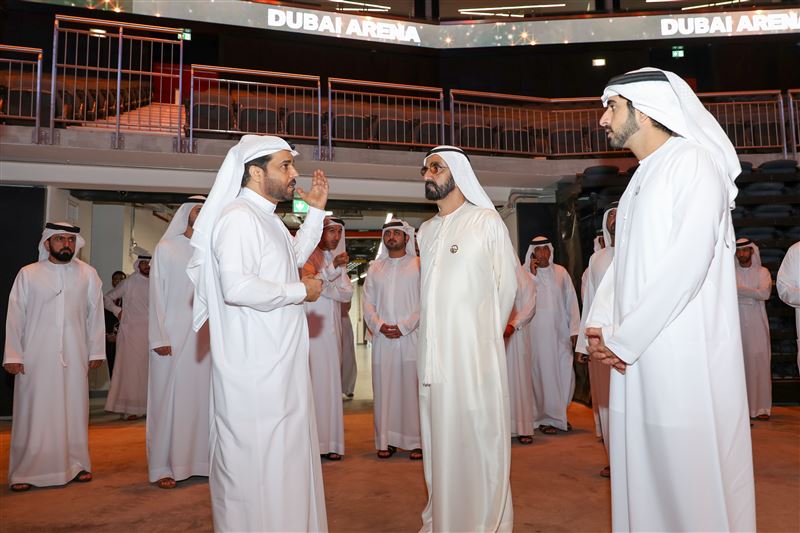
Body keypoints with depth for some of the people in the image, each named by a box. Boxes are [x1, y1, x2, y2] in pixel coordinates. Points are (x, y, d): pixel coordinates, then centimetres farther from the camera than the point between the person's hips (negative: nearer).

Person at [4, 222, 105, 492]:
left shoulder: (88, 274, 4)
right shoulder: (28, 274, 3)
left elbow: (95, 314, 6)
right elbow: (15, 316, 3)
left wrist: (96, 351, 4)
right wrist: (12, 355, -2)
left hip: (75, 356, 1)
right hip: (36, 357, -1)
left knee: (74, 409, 6)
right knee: (34, 411, 3)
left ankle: (76, 463, 18)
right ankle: (25, 471, 14)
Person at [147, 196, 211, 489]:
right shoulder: (166, 248, 2)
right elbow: (156, 295, -3)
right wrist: (159, 338, -10)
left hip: (203, 335, 4)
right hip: (173, 334, -4)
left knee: (200, 396, 6)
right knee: (169, 397, 0)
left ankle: (197, 459, 16)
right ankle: (162, 467, 9)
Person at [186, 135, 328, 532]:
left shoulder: (267, 218, 16)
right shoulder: (238, 217, -16)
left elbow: (295, 255, 32)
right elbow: (237, 287, -28)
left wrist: (316, 210, 23)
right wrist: (300, 291, -16)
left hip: (280, 365, 10)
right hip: (254, 369, -10)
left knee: (284, 457, 19)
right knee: (257, 460, 1)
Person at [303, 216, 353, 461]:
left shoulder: (339, 260, 18)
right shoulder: (307, 256, 1)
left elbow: (347, 293, 6)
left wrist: (322, 285, -8)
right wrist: (332, 268, -20)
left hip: (331, 329, 5)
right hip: (310, 328, -5)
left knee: (331, 381, 4)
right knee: (311, 380, -7)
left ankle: (329, 441, 8)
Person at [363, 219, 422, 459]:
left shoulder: (419, 265, 4)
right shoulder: (375, 267, 15)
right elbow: (367, 302, 10)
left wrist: (404, 326, -11)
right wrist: (378, 325, -6)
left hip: (410, 336, -3)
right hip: (382, 338, 3)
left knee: (412, 388, -3)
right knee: (384, 388, 4)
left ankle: (416, 441, 5)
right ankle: (386, 440, 12)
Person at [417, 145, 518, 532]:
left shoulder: (487, 221, -2)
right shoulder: (426, 231, 15)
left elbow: (507, 285, 0)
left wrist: (487, 333, 4)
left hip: (475, 351, -5)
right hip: (434, 352, 5)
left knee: (478, 434, 1)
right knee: (439, 437, 11)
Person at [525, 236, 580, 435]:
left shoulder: (560, 272, 8)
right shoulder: (525, 273, 0)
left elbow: (571, 301, 8)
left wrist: (574, 329, 2)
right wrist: (532, 273, -12)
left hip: (560, 332, 3)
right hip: (537, 334, -3)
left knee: (565, 375, 6)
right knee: (542, 375, 0)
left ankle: (559, 414, 25)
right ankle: (544, 418, 12)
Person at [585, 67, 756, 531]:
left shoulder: (693, 160, -7)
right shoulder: (639, 181, 19)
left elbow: (690, 260, -18)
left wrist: (623, 337, -15)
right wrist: (599, 325, 0)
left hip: (685, 354, -7)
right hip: (636, 355, 8)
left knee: (692, 472, 2)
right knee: (644, 474, 13)